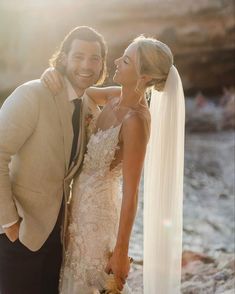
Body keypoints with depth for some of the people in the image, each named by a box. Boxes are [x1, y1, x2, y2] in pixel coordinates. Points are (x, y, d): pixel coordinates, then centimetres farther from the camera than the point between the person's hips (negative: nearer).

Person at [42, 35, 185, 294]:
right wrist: (53, 74, -10)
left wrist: (121, 252, -20)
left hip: (97, 208, -8)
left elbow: (131, 193, -24)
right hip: (84, 202, 8)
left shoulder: (136, 120, -26)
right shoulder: (117, 97, -3)